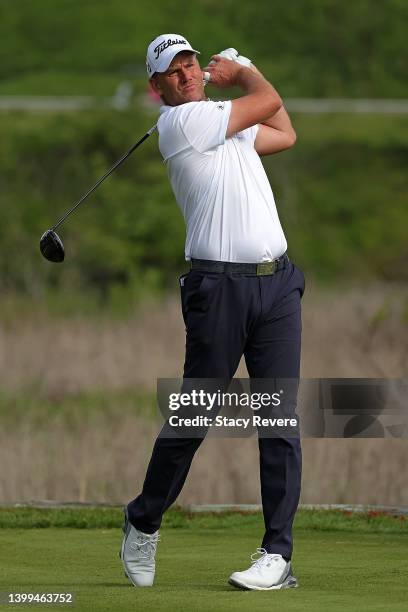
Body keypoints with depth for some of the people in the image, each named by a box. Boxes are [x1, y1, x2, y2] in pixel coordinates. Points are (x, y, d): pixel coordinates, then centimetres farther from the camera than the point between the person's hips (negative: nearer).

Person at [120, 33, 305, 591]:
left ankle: (278, 554, -3)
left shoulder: (224, 122, 20)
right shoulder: (181, 122, -5)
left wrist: (238, 70, 28)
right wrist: (241, 74, 20)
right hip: (220, 285, -7)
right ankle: (143, 523, 19)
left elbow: (284, 133, 31)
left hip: (277, 280, 7)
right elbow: (269, 101, -1)